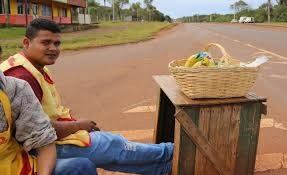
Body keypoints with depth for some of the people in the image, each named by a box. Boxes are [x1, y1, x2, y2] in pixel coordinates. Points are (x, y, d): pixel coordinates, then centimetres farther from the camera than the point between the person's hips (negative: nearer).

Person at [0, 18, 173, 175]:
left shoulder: (38, 69, 8)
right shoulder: (23, 77, -26)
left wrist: (77, 124, -1)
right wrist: (78, 125, -15)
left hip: (60, 134, 10)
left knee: (114, 141, 8)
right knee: (116, 146, -3)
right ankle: (169, 152, 16)